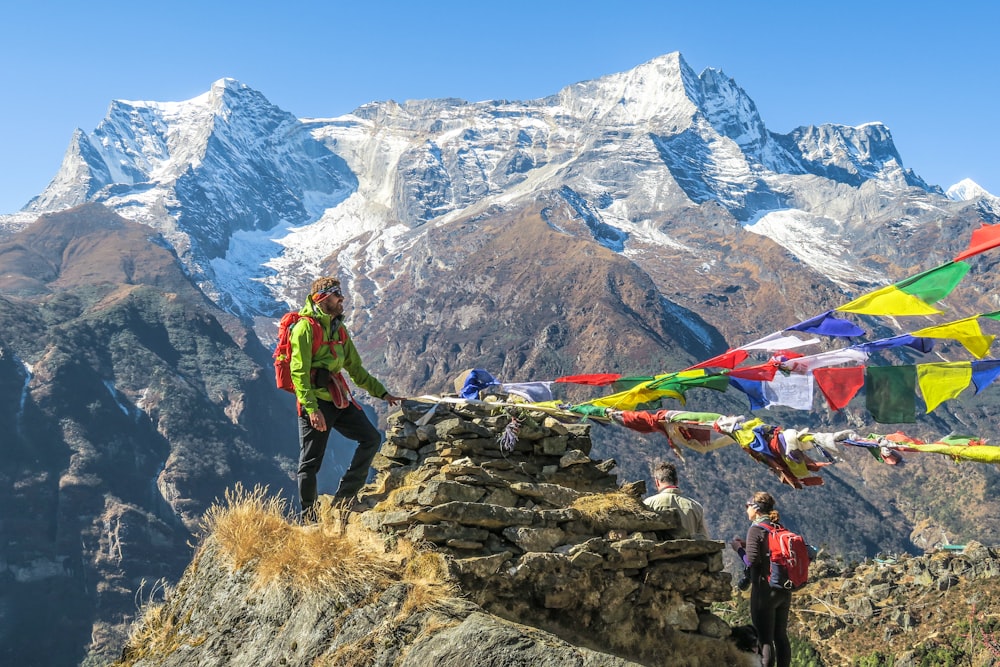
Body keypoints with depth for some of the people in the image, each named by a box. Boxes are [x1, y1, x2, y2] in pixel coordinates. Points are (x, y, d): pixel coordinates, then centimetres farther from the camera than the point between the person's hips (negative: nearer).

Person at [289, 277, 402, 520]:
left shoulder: (338, 329, 17)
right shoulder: (305, 328, -9)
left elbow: (355, 368, 23)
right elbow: (299, 373, -16)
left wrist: (382, 393, 19)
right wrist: (311, 408, -25)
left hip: (339, 399, 8)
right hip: (315, 401, -8)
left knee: (372, 438, 3)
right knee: (310, 463, -1)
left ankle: (343, 499, 9)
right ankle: (308, 520, 10)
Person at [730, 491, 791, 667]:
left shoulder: (756, 529, -12)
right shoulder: (780, 528, 9)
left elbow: (752, 560, -18)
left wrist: (738, 548, -1)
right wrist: (748, 545, 14)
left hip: (765, 590, -7)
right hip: (784, 591, 7)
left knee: (765, 639, -2)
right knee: (781, 636, 15)